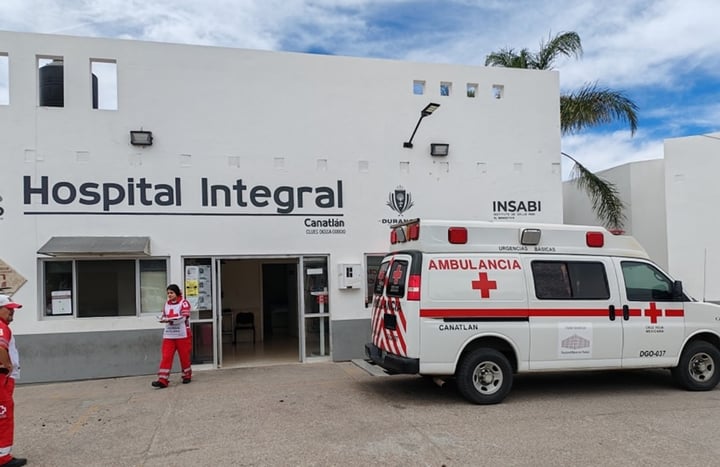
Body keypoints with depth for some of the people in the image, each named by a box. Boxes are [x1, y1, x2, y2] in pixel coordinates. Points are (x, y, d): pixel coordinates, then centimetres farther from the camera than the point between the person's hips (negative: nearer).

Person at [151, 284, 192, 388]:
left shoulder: (184, 303, -7)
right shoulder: (166, 303, 12)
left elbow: (183, 317, -17)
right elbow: (164, 315, 15)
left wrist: (170, 320, -28)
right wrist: (163, 318, -8)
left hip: (182, 335, -4)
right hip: (168, 335, 5)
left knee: (184, 356, 5)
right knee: (166, 357, -5)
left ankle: (187, 376, 24)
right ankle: (163, 380, -7)